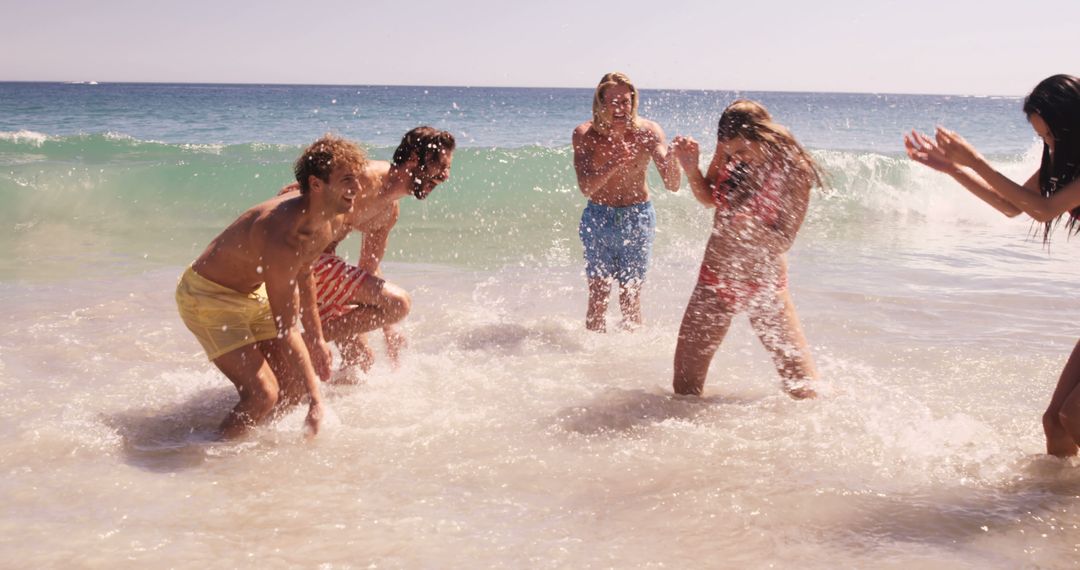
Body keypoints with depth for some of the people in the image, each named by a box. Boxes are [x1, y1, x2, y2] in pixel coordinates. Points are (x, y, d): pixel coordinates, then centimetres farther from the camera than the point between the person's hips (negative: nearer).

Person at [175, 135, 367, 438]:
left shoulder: (329, 222, -9)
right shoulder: (282, 238, -37)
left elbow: (303, 273, 12)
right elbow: (285, 331, -33)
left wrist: (316, 338, 18)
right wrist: (316, 401, -31)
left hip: (253, 293, 9)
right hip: (206, 296, -9)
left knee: (296, 385, 7)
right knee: (263, 394, -20)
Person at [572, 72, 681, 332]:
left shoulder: (648, 132, -14)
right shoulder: (585, 134, -13)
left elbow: (673, 186, -21)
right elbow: (586, 187, -22)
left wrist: (671, 158, -43)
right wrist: (615, 164, -38)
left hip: (637, 219, 0)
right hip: (598, 218, 1)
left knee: (631, 297, 4)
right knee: (598, 295, 2)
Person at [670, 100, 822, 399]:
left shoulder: (792, 169, -19)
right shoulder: (728, 152, -7)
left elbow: (785, 240, -18)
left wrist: (752, 231, -37)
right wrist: (690, 169, -11)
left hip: (764, 283, -4)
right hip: (716, 277, 4)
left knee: (802, 382, -4)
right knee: (686, 378, 8)